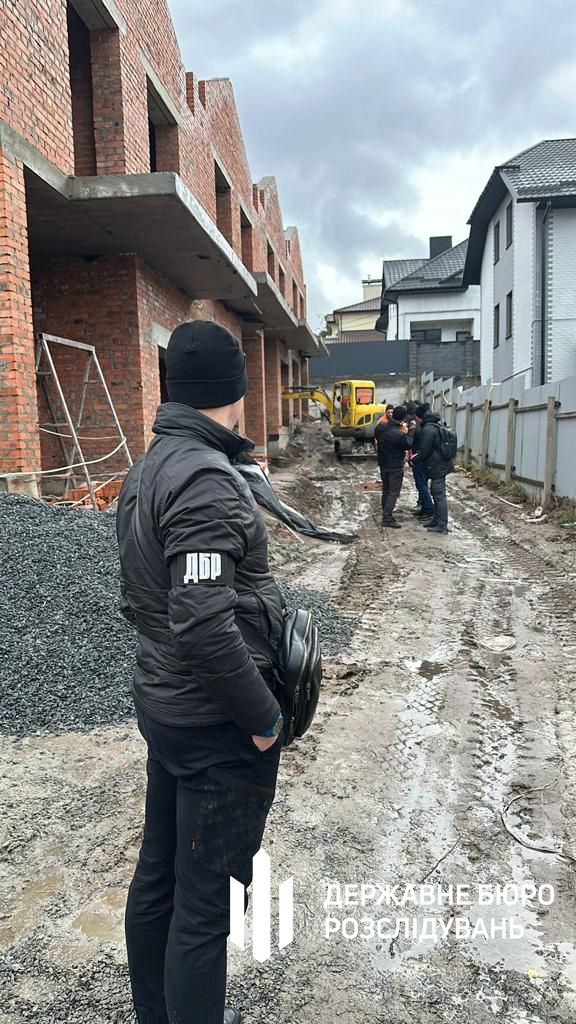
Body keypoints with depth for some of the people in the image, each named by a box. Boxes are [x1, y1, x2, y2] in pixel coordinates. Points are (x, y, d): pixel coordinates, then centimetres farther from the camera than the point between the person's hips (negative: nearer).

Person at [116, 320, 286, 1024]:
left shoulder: (144, 470, 7)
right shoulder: (205, 477, -23)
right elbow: (205, 623, -30)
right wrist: (264, 717, -17)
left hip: (160, 705, 10)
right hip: (217, 725, -10)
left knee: (156, 876, 23)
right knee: (205, 900, 7)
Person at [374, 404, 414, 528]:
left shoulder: (381, 426, -7)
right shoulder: (400, 434, -27)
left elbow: (376, 438, 12)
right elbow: (408, 445, -10)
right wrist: (409, 432, -2)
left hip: (383, 463, 7)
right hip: (395, 467, -7)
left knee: (386, 490, 19)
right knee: (393, 492, 0)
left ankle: (386, 513, 28)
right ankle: (387, 518, -3)